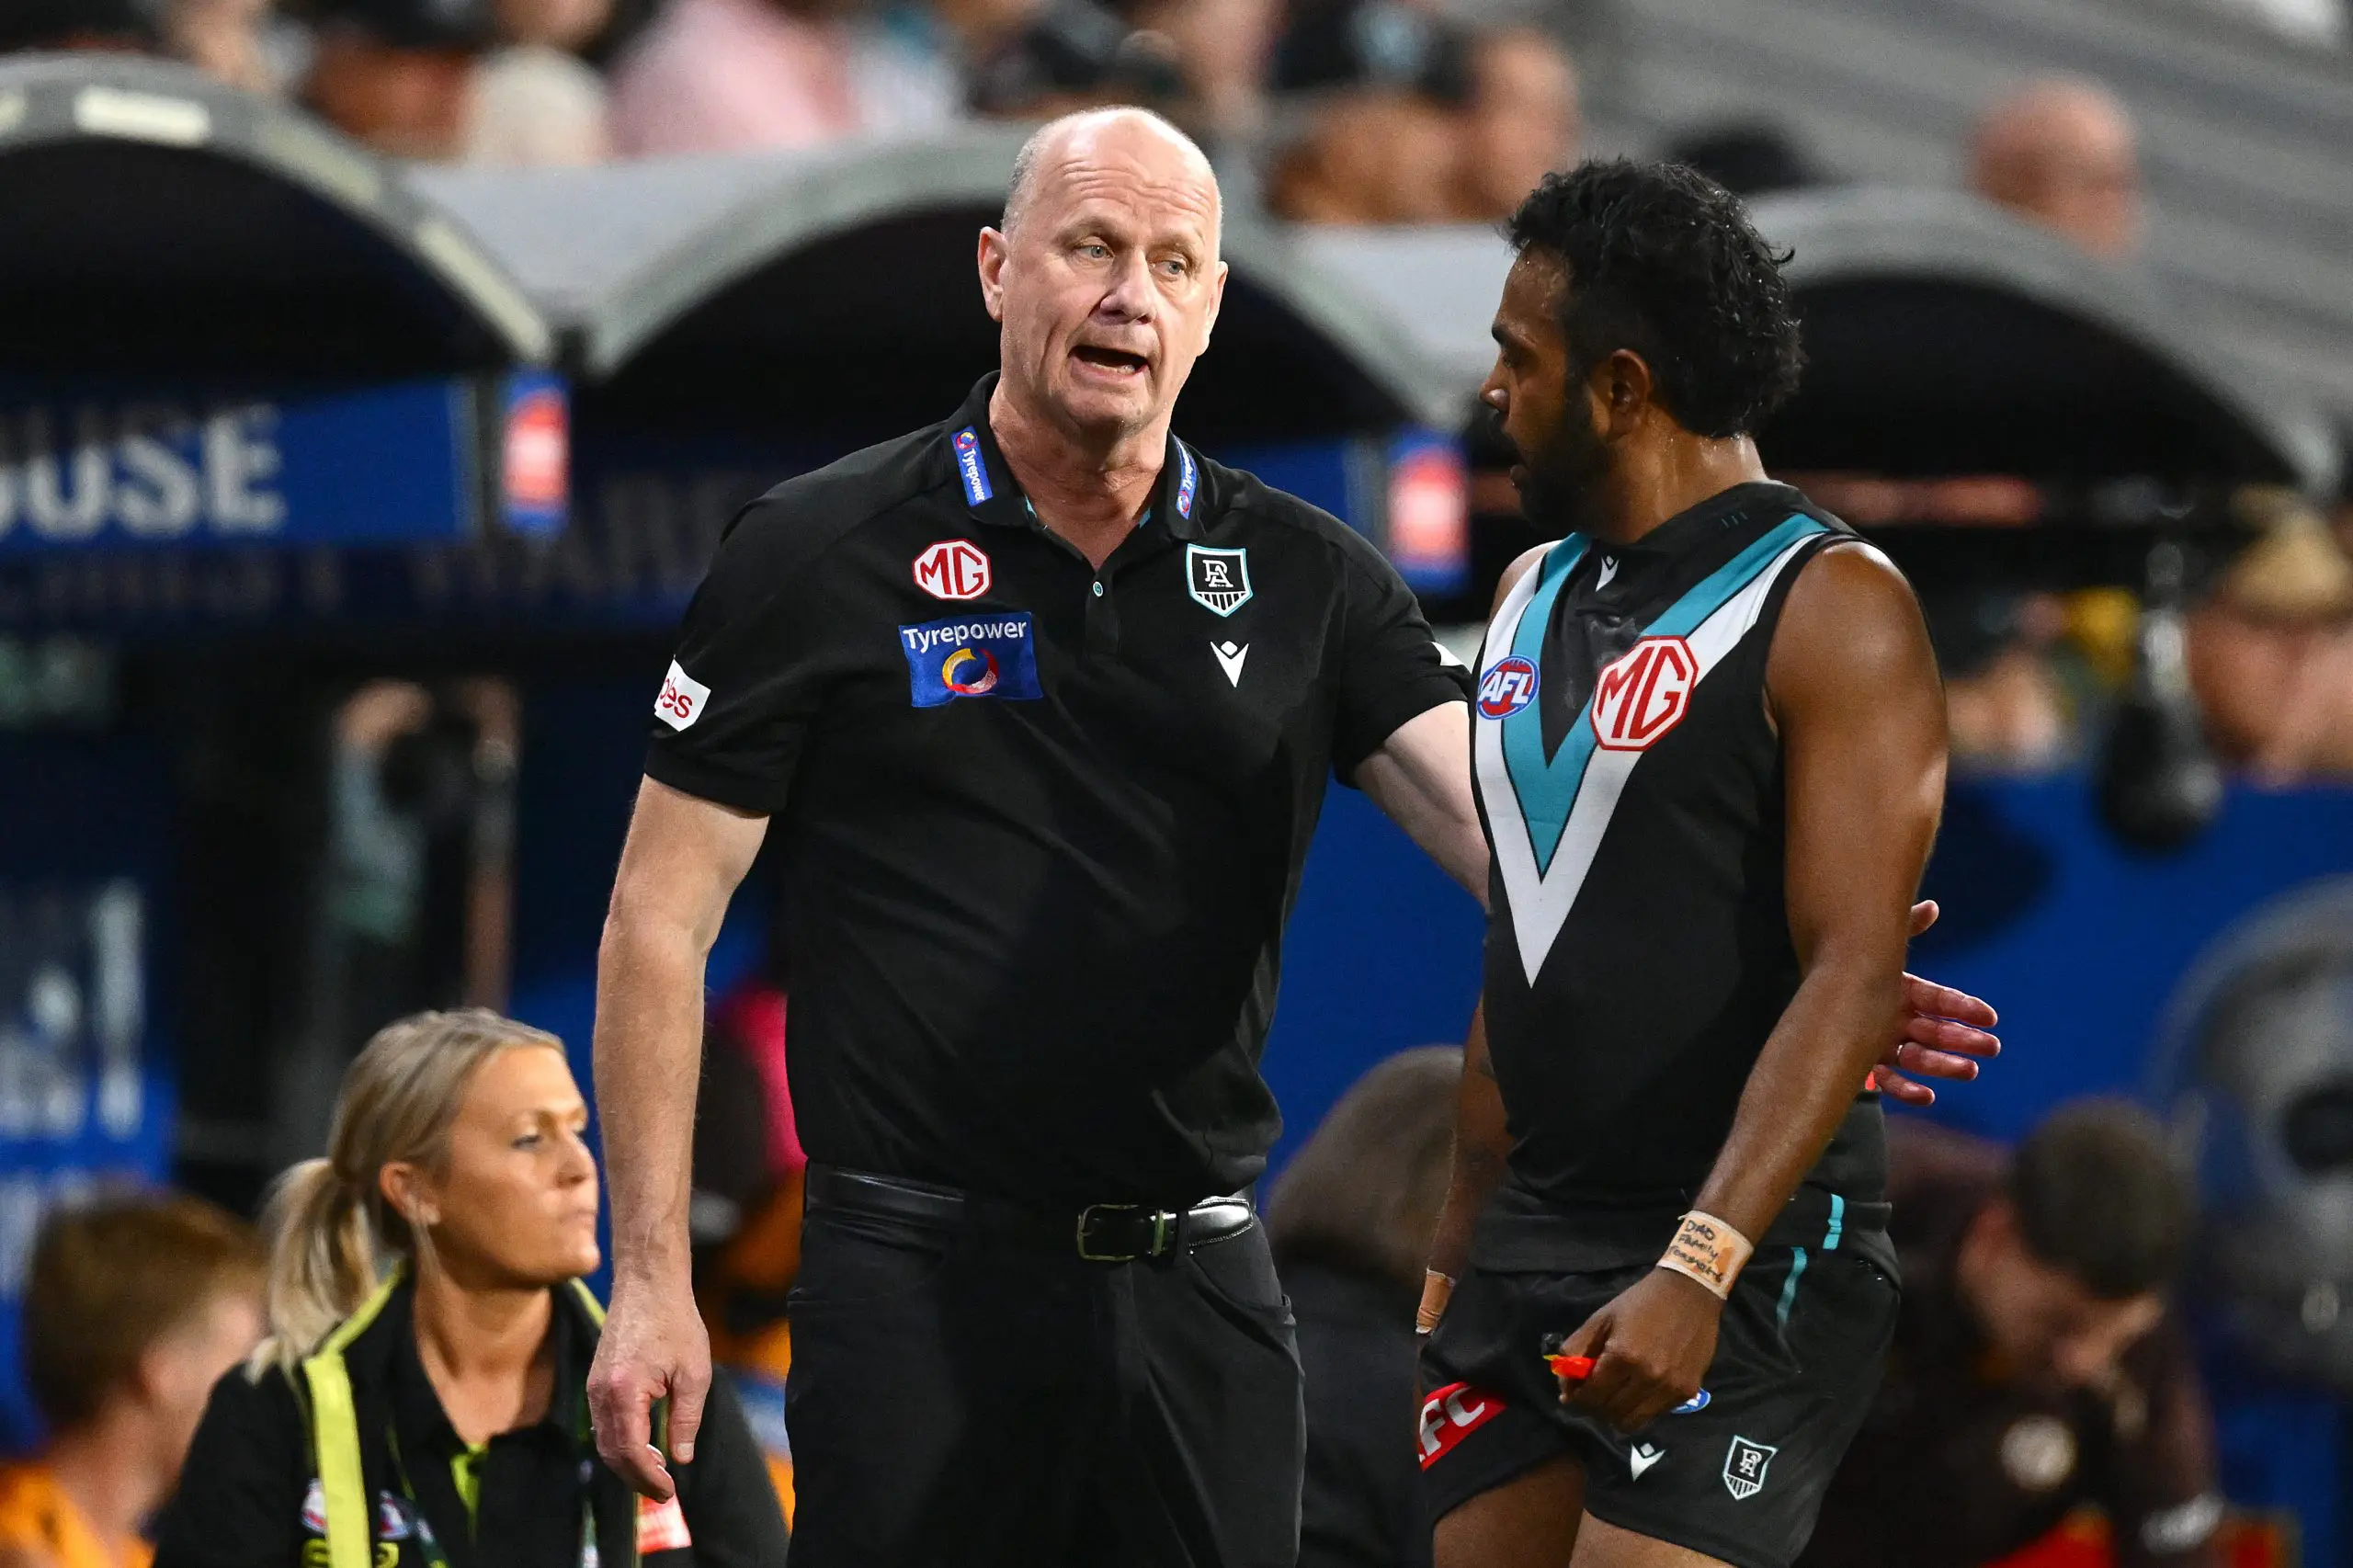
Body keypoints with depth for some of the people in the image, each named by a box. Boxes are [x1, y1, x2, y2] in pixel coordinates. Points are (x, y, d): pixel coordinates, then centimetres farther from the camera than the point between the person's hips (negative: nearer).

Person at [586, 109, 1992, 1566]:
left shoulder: (1308, 580, 7)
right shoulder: (819, 556, -1)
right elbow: (665, 913, 0)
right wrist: (653, 1276, -6)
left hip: (1203, 1282, 3)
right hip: (918, 1272, -3)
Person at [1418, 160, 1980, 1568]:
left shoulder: (1831, 607, -10)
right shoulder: (1537, 597, 14)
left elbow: (1852, 976, -17)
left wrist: (1696, 1269, -27)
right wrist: (1462, 1245, 18)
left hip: (1747, 1266, -7)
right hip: (1531, 1243, 7)